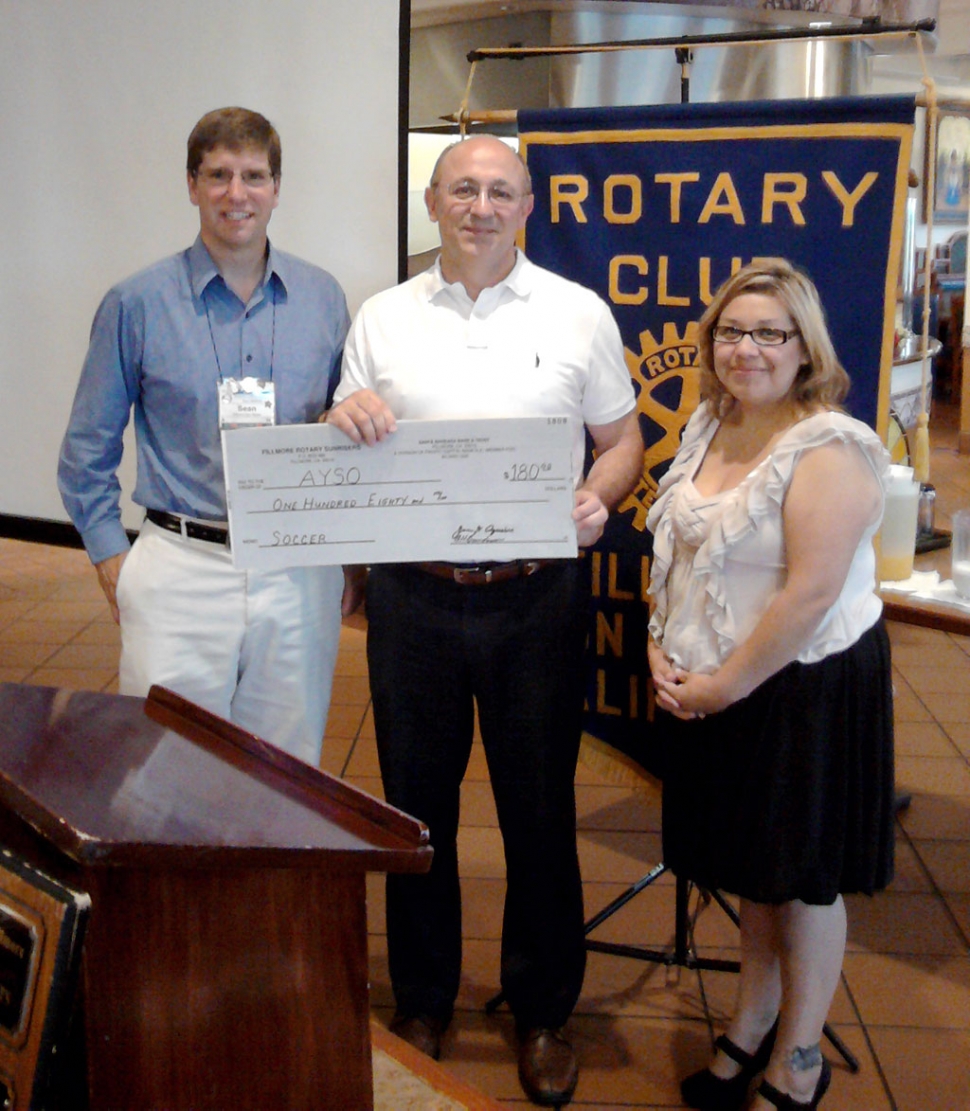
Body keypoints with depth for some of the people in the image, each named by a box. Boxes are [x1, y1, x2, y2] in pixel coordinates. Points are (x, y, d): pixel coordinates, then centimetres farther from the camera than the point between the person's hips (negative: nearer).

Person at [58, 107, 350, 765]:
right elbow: (88, 451, 5)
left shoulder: (323, 299, 6)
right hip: (181, 573, -2)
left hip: (300, 579, 2)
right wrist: (112, 560, -1)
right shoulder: (138, 305, -1)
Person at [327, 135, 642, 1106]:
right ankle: (421, 1002, 32)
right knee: (416, 803, 12)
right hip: (411, 596, 2)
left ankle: (542, 1012, 28)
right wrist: (345, 418, -12)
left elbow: (621, 439, 7)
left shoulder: (578, 314, 4)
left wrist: (598, 497, -14)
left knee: (539, 808, 8)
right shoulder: (382, 318, 9)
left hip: (534, 597, -1)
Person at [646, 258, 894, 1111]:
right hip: (711, 688, 7)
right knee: (749, 864, 20)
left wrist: (725, 686, -17)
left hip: (803, 689, -7)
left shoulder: (830, 450, -19)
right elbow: (675, 552, 13)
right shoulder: (710, 427, 6)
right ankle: (753, 1024, 40)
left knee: (802, 878, 9)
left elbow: (810, 594, -23)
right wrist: (661, 649, 0)